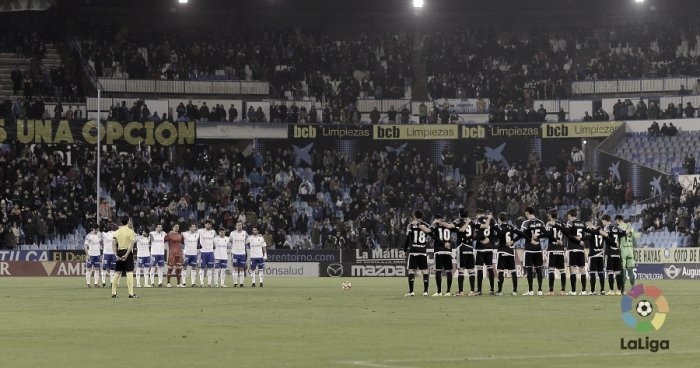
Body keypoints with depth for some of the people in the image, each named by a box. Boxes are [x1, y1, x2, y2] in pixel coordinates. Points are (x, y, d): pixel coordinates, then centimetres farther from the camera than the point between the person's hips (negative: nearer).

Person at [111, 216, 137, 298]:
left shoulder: (117, 232, 9)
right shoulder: (130, 231, -4)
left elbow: (113, 244, 2)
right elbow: (131, 244, -15)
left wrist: (116, 255, -2)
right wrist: (126, 255, -17)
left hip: (119, 252, 5)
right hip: (127, 252, -5)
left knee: (117, 273, 11)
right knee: (129, 273, -5)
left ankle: (113, 293, 13)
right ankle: (131, 294, -9)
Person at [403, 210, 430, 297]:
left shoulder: (411, 225, -1)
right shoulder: (426, 225, 6)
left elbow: (407, 239, -4)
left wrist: (404, 251, 2)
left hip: (413, 251, -2)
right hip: (423, 251, 2)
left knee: (411, 270, -1)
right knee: (425, 271, 5)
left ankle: (411, 291, -6)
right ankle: (425, 291, 1)